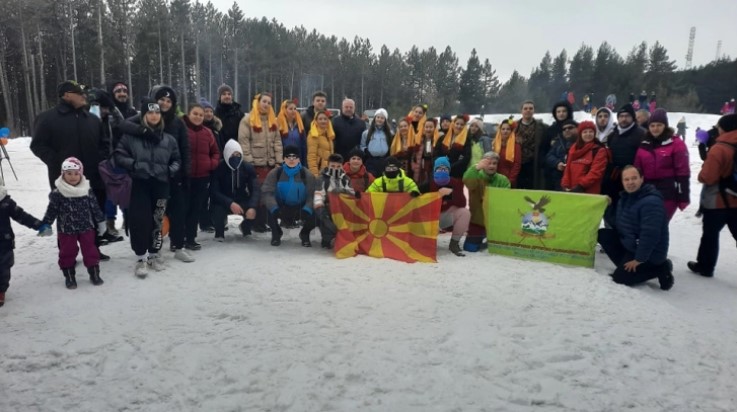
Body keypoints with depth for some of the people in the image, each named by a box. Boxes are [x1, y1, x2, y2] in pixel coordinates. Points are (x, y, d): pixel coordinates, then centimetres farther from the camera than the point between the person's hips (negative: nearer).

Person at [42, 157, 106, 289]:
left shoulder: (87, 191, -3)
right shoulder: (57, 193, -9)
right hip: (66, 229, -1)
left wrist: (101, 222, 7)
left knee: (90, 250, 6)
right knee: (67, 252, 8)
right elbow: (51, 211, -3)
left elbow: (95, 207, 5)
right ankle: (69, 276, 21)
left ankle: (94, 273, 19)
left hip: (86, 227, 1)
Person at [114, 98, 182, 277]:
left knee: (157, 220, 9)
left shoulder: (168, 139, 8)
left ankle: (154, 254, 23)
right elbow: (118, 155, -1)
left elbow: (177, 160, 17)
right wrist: (134, 165, -15)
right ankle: (140, 258, 4)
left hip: (161, 185, 3)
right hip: (139, 184, -3)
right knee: (139, 220, -7)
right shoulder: (131, 135, -2)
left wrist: (171, 170, -1)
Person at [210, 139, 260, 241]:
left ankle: (245, 227, 12)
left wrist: (252, 207, -36)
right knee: (217, 209, -36)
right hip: (224, 202, -2)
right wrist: (230, 203, -38)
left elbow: (256, 189, -17)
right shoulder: (218, 168, -17)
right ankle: (219, 232, 1)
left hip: (242, 201, 2)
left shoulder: (248, 167, -10)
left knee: (257, 210, -27)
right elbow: (214, 192, -23)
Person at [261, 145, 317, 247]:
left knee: (314, 215, -29)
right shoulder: (275, 173, -7)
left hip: (300, 209, 0)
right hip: (281, 208, 0)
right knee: (269, 211, -32)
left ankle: (305, 234, 8)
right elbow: (267, 192, -15)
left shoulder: (307, 175, -7)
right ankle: (276, 233, 3)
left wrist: (307, 209, -32)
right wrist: (274, 207, -33)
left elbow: (312, 195, -12)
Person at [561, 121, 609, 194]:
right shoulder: (573, 148, 15)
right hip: (572, 191, 5)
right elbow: (568, 169, 13)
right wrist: (566, 186, 2)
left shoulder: (600, 150, -3)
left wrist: (581, 186, -19)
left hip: (590, 193, -5)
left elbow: (596, 172, -13)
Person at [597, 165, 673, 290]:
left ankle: (661, 268, 1)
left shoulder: (651, 202, -27)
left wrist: (639, 259, -24)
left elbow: (650, 235, -30)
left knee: (620, 277, -12)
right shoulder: (626, 197, 6)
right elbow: (622, 224, 13)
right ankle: (625, 265, 2)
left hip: (648, 253, -9)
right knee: (602, 234, 0)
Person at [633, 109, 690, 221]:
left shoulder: (676, 143, -5)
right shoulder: (643, 144, 7)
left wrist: (683, 197, -11)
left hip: (668, 193, -5)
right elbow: (637, 170, 10)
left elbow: (682, 172, -8)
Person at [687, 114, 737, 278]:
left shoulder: (719, 148, -19)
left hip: (717, 201, -5)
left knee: (710, 234, 10)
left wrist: (701, 173, 2)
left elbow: (707, 177, -18)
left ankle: (705, 266, 23)